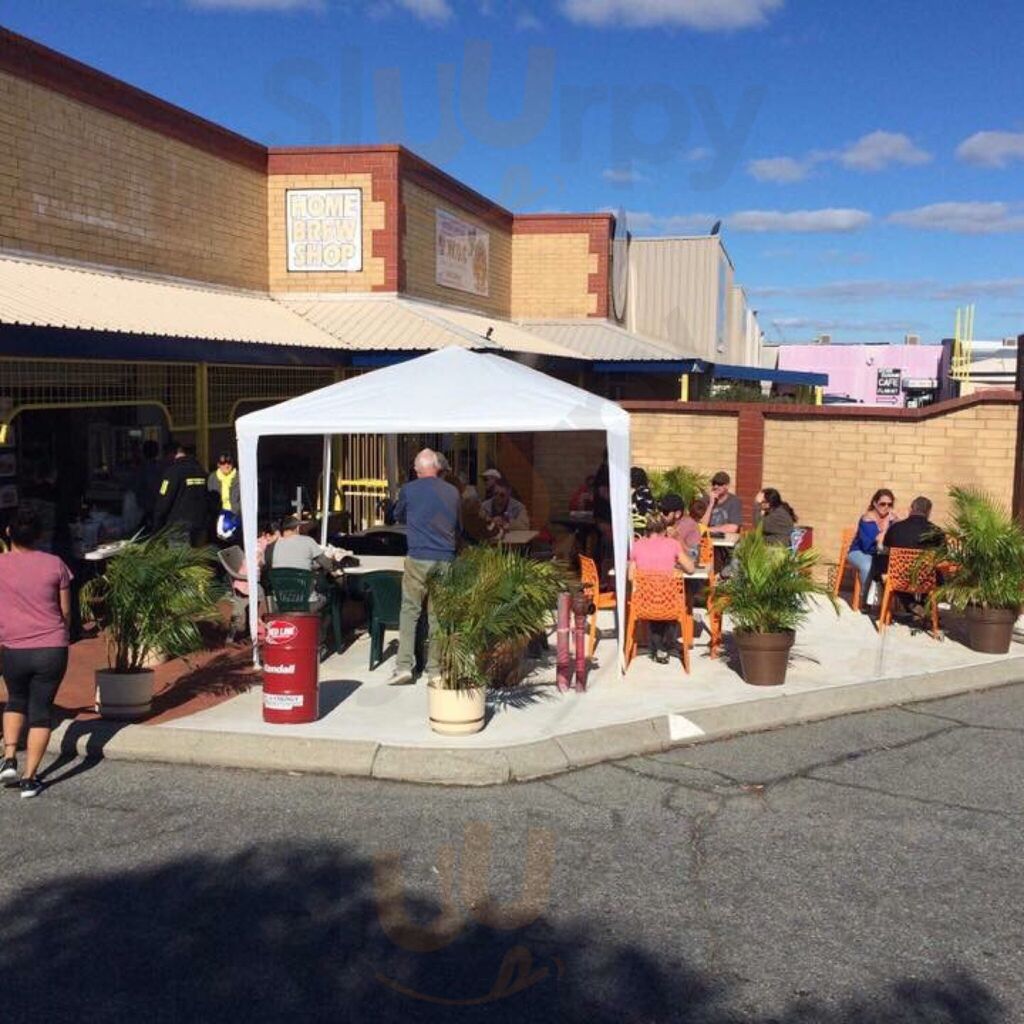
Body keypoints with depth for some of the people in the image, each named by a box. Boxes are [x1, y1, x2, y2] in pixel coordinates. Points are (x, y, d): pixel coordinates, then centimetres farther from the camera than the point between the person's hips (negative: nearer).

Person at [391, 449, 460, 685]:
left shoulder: (408, 490, -1)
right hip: (446, 559, 3)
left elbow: (398, 516, 18)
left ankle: (404, 666, -2)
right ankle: (435, 668, 13)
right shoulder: (452, 492, 7)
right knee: (438, 613, 8)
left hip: (418, 559, -3)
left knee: (410, 610, 5)